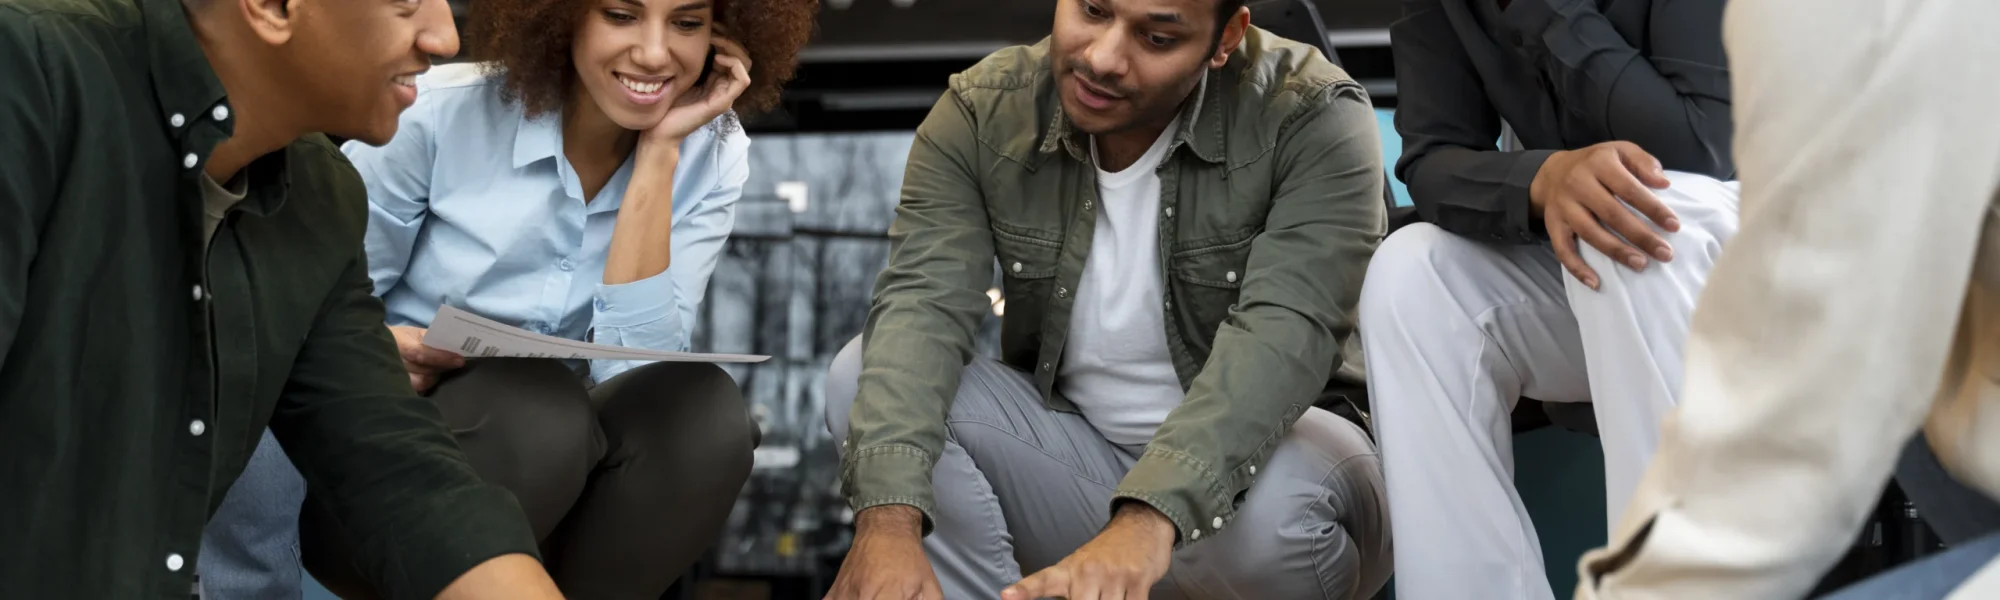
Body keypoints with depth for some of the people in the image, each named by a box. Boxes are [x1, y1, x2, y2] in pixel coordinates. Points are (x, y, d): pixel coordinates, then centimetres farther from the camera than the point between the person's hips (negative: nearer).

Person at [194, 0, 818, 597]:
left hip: (552, 469, 3)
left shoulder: (711, 155, -6)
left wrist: (659, 153, -21)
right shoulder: (442, 112, -14)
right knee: (533, 406, -34)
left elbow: (633, 370, -18)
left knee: (702, 409, -27)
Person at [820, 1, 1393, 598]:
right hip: (1073, 454, 3)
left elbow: (1284, 335, -32)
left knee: (1276, 501, -37)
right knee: (867, 376, -18)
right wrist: (889, 519, -42)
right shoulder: (980, 114, -9)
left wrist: (1146, 520, -48)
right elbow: (922, 306, -23)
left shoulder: (1314, 119, -18)